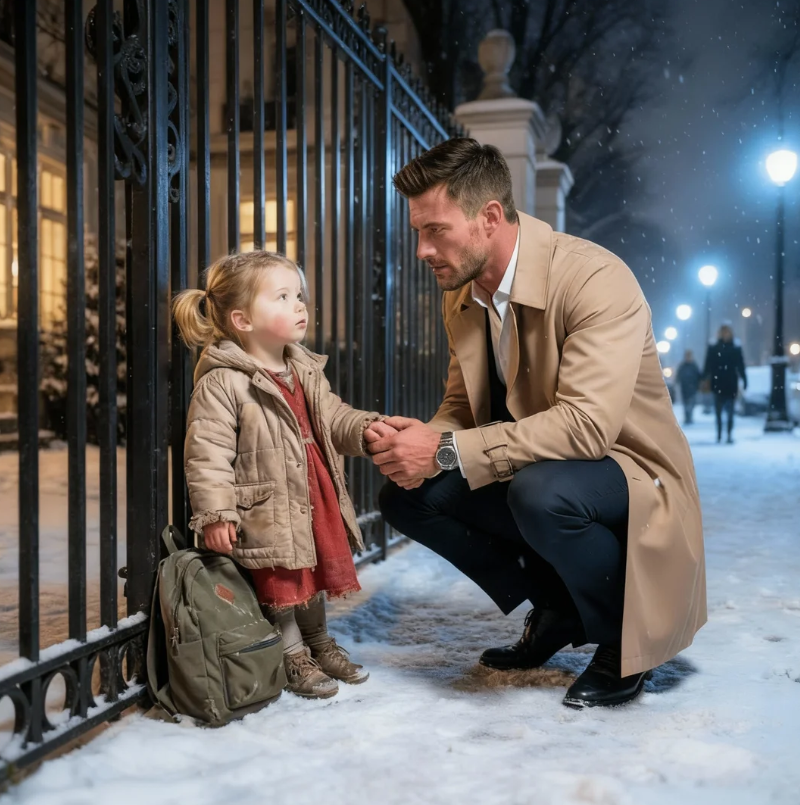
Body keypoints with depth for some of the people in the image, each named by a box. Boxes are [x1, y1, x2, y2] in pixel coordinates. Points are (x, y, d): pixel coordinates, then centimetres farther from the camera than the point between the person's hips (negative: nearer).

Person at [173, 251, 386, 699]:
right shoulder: (222, 384, -18)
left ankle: (319, 644, 41)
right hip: (266, 510, -8)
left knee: (315, 570, 20)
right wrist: (216, 514, -24)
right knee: (278, 583, 4)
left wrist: (368, 430, -11)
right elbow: (208, 455, -20)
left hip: (314, 501, 8)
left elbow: (335, 420, 10)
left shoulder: (306, 372, 6)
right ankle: (295, 658, 25)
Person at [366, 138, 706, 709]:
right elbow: (463, 405, 8)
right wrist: (422, 438, -17)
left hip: (630, 475, -7)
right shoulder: (461, 296, 1)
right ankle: (554, 607, 8)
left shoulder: (596, 280, -24)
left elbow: (587, 423, -34)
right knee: (405, 495, -6)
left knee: (540, 489, -38)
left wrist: (448, 449, -33)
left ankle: (626, 635, -7)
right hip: (526, 475, 8)